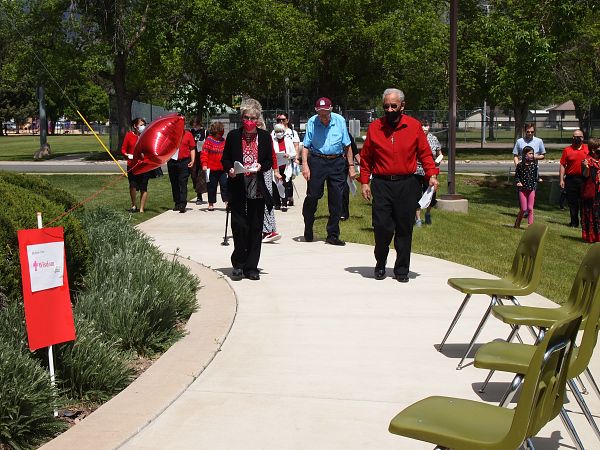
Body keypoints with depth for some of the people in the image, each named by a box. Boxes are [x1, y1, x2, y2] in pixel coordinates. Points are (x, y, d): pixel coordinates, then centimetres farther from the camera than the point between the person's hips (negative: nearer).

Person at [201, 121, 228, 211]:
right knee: (212, 186, 6)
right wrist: (204, 164, -17)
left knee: (225, 185, -3)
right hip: (212, 169, -3)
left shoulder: (223, 141, 9)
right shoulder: (209, 140, -5)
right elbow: (204, 153, -9)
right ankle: (211, 204, 15)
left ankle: (227, 202, -2)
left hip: (222, 168, 3)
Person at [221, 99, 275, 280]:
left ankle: (251, 267, 12)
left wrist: (261, 166, -10)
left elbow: (270, 161, 10)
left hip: (257, 188, 1)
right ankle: (238, 265, 10)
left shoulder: (265, 136, 6)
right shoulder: (233, 136, 4)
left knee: (256, 228, 4)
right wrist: (230, 169, -12)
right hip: (238, 188, -1)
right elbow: (225, 159, 8)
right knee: (239, 226, -5)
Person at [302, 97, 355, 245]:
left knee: (336, 200, 1)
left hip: (337, 162, 2)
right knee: (312, 196, -4)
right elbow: (306, 146, 0)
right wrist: (305, 164, -13)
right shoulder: (311, 122, -1)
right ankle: (308, 230, 19)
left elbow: (347, 146, 8)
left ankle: (333, 235, 10)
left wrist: (351, 166, 7)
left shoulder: (340, 121, 2)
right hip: (317, 161, -1)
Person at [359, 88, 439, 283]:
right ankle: (380, 265, 19)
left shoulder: (414, 126, 3)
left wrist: (431, 174, -6)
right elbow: (366, 157, 10)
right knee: (382, 227, -5)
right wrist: (364, 182, 3)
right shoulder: (374, 127, 4)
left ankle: (402, 269, 17)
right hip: (381, 184, 0)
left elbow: (425, 153, 7)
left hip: (407, 184, 0)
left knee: (404, 229, 4)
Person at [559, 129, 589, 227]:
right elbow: (562, 166, 2)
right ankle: (574, 222, 17)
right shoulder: (567, 150, 4)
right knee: (572, 202, 6)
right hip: (571, 179, 0)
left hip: (584, 179, 0)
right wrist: (561, 180, -4)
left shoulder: (588, 149, 7)